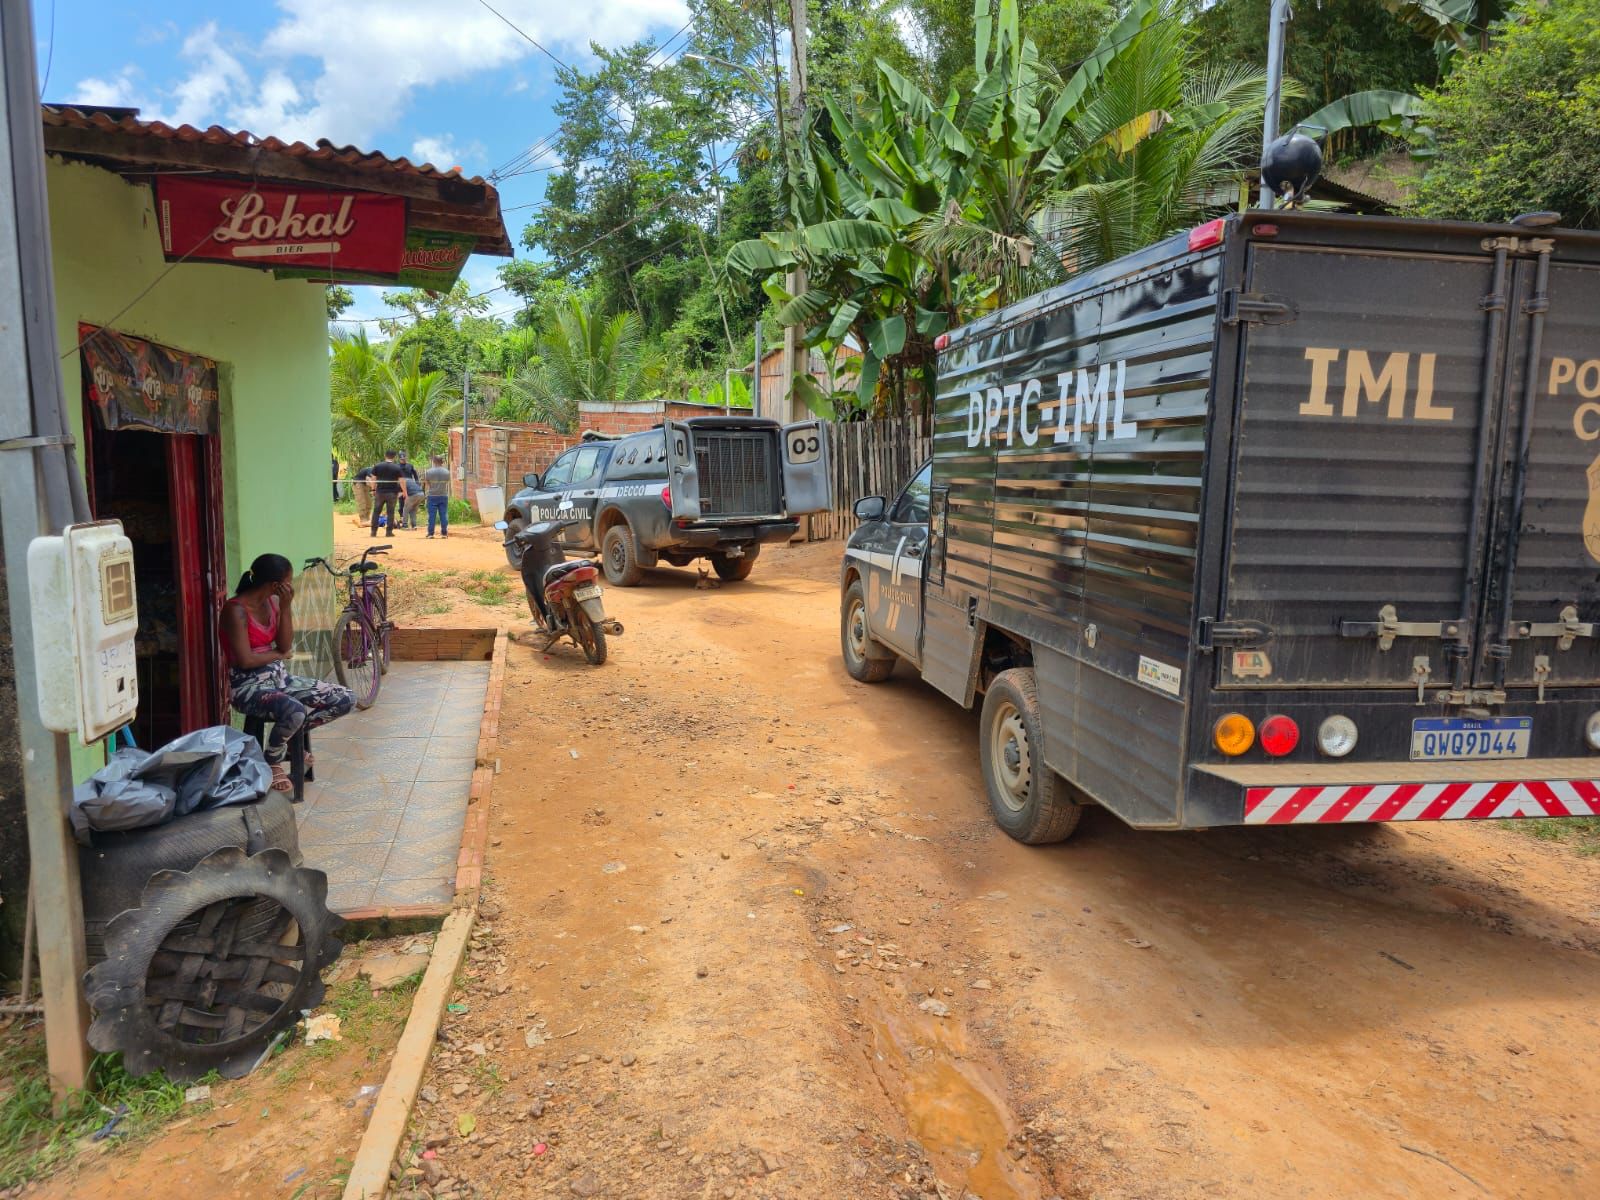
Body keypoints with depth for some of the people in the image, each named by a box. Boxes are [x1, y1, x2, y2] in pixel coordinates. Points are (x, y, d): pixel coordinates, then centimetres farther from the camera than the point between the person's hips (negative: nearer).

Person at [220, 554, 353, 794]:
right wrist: (277, 654, -2)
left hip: (279, 677, 8)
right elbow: (245, 661, -21)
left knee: (346, 699, -5)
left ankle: (288, 736, 12)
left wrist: (286, 607, -8)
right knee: (294, 711, -39)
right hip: (249, 686, -8)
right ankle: (273, 763, -8)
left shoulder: (273, 602, 5)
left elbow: (286, 646, 2)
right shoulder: (236, 610, -19)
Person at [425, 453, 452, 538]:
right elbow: (447, 483, 6)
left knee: (431, 515, 2)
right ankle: (444, 533, 5)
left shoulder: (429, 471, -7)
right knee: (443, 515, 5)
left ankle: (430, 533, 2)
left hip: (432, 496, -2)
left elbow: (427, 483, 1)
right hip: (443, 496, 2)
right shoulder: (447, 472, -1)